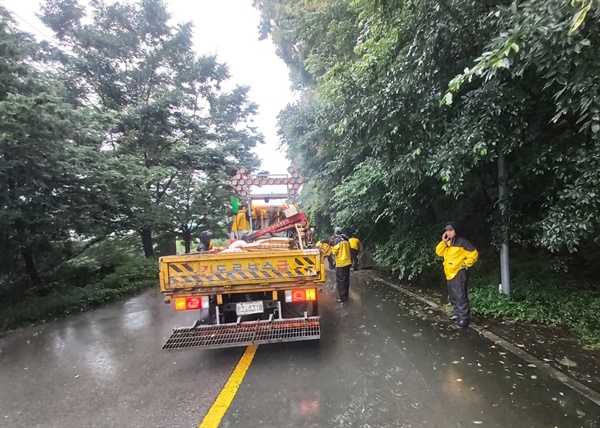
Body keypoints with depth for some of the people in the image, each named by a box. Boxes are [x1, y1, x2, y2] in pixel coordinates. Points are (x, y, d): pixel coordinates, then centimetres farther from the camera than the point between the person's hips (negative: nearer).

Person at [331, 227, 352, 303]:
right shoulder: (346, 240, 10)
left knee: (340, 281, 0)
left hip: (341, 263, -8)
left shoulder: (337, 240, -12)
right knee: (346, 280, 14)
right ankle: (345, 296, 23)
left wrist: (332, 244, -3)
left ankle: (342, 297, 2)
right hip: (347, 262, 8)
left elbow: (335, 252, -13)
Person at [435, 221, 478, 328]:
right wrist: (443, 241, -5)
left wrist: (465, 264, -11)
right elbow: (439, 252, 6)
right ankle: (457, 314, 30)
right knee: (453, 297, 17)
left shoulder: (462, 242, -11)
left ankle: (464, 319, -2)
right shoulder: (447, 243, 12)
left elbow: (474, 254, -12)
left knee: (461, 297, -7)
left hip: (459, 273, -8)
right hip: (449, 273, 8)